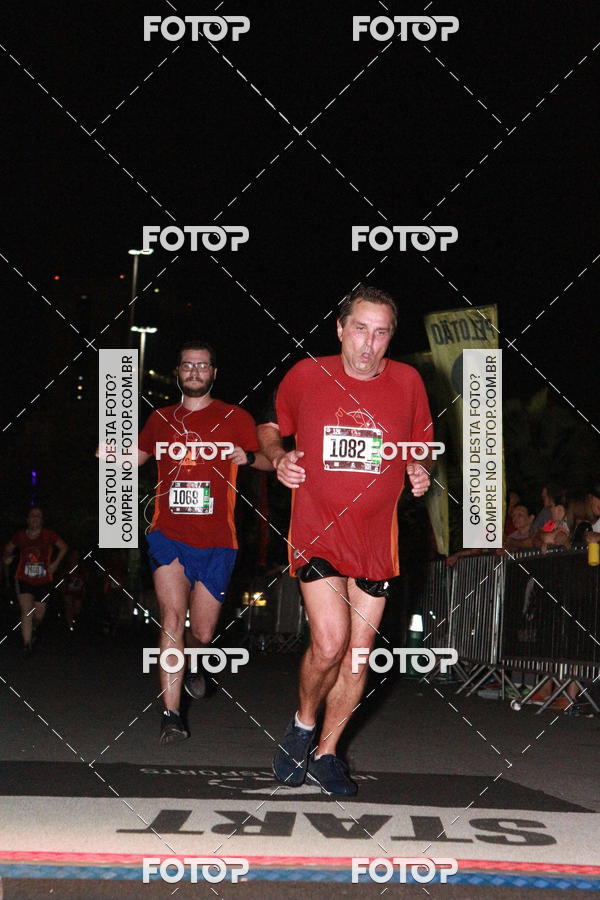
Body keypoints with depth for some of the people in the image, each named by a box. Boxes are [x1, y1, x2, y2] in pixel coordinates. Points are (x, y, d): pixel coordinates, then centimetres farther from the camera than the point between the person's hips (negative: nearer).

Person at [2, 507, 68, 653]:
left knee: (38, 615, 7)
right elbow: (8, 548, 15)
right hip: (24, 580, -1)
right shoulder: (20, 536, -3)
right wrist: (7, 558, -5)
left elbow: (63, 547, 7)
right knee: (26, 611, -16)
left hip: (42, 582, 1)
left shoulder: (48, 535, -7)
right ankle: (27, 644, -13)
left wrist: (55, 563, -3)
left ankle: (34, 627, 44)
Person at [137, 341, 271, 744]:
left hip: (215, 542, 0)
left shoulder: (235, 418, 6)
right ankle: (171, 715, -15)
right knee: (173, 617, -17)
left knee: (202, 632, 5)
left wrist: (249, 456, -18)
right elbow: (137, 456, 28)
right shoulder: (161, 418, 12)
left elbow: (270, 461, 4)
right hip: (169, 535, 0)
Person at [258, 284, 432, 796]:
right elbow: (270, 428, 13)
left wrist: (420, 474, -6)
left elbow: (421, 444, 15)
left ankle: (326, 753, 27)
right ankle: (302, 725, 13)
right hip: (317, 533, -3)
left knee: (359, 653, 7)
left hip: (376, 538, 3)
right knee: (330, 643, -17)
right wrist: (279, 458, -7)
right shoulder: (306, 376, -3)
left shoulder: (407, 382, 1)